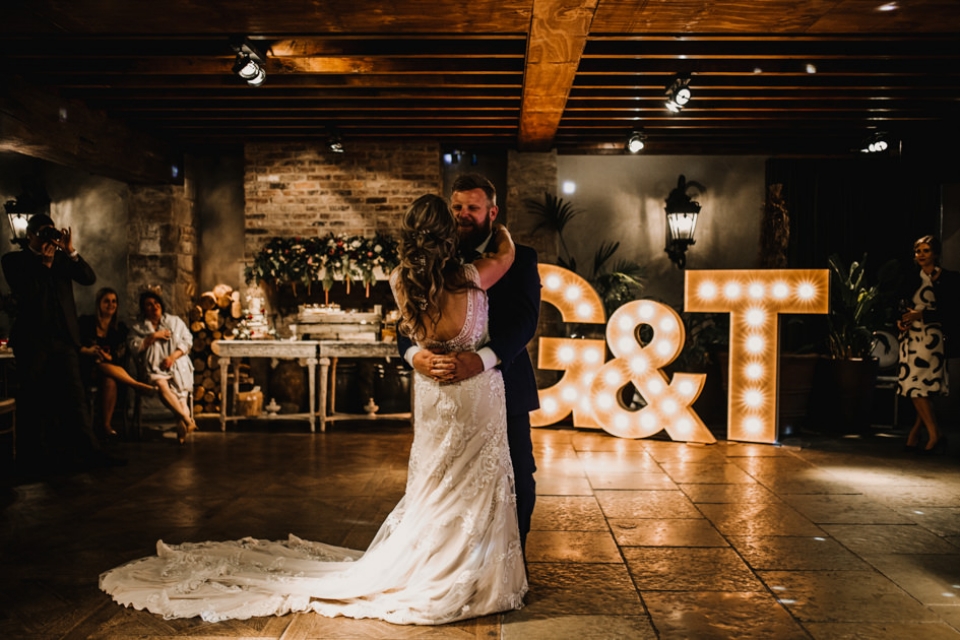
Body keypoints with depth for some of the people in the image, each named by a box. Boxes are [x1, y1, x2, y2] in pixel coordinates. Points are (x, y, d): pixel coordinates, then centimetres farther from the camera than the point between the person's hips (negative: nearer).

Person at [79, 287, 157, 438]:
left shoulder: (121, 328, 11)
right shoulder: (85, 322, 5)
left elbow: (120, 355, 3)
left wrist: (108, 356, -18)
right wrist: (87, 351, -18)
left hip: (110, 369, 1)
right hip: (87, 370, -1)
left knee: (110, 381, -37)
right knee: (104, 367, -39)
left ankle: (106, 424, -33)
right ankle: (139, 386, -36)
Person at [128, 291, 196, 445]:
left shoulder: (175, 321, 16)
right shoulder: (138, 328, 16)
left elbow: (187, 340, 7)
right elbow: (135, 347, 1)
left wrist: (172, 357, -8)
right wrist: (153, 336, -6)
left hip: (177, 364, 1)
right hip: (154, 367, -1)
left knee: (180, 389, -29)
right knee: (161, 384, -35)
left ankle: (182, 428, -31)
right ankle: (188, 420, -34)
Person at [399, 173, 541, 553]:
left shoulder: (519, 259, -2)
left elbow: (524, 320, -16)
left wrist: (481, 361, -32)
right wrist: (415, 354, -27)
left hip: (503, 390, -1)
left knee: (517, 484, 8)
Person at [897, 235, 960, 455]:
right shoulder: (913, 281, 16)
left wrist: (922, 315, -15)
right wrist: (901, 321, 0)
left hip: (931, 338, -6)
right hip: (911, 337, 6)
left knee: (917, 386, -13)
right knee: (922, 389, 7)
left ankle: (934, 435, -6)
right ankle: (935, 435, 13)